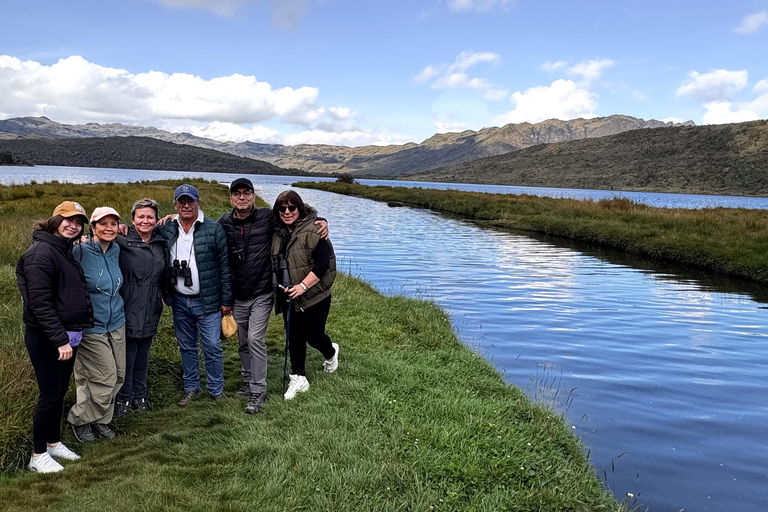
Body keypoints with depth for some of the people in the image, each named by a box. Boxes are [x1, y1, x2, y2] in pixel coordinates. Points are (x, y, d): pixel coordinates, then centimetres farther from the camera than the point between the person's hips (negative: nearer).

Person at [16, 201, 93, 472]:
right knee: (50, 394, -2)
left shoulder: (66, 251, 14)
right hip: (45, 338, -9)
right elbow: (40, 302, -21)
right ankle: (38, 456, 11)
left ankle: (53, 443, 31)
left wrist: (70, 335, 13)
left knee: (60, 391, 16)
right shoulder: (41, 253, -16)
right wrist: (60, 339, -22)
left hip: (67, 335, 9)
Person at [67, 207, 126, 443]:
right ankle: (79, 419, 21)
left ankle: (100, 419, 32)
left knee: (118, 376, 12)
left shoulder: (116, 250, 4)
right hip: (91, 327, -7)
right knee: (105, 379, -4)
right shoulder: (80, 251, -17)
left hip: (116, 324, 7)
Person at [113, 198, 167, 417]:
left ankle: (139, 395, 33)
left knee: (143, 355, 17)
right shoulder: (121, 242, -10)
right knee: (127, 356, 4)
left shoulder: (160, 243, 7)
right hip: (128, 310, -5)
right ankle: (124, 398, 22)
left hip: (151, 311, 5)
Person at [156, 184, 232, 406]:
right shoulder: (166, 229, 3)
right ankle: (191, 388, 31)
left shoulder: (214, 228, -8)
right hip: (179, 301, 4)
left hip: (207, 301, -4)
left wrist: (226, 300, -7)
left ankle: (216, 389, 20)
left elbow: (224, 266, -6)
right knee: (186, 347, 15)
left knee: (212, 347, 3)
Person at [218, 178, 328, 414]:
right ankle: (248, 382, 32)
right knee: (243, 342, 15)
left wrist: (321, 221, -11)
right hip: (237, 296, 3)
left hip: (261, 294, -3)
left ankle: (258, 392, 0)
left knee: (255, 340, -9)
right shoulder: (224, 223, -1)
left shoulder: (267, 217, -9)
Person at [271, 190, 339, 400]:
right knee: (294, 337, 10)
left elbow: (323, 263, -21)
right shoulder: (276, 232, 4)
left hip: (314, 296, -5)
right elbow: (272, 262, 17)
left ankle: (331, 353, 39)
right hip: (288, 296, 6)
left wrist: (303, 286, -25)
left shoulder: (313, 231, -17)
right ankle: (298, 379, 21)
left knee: (313, 336, 5)